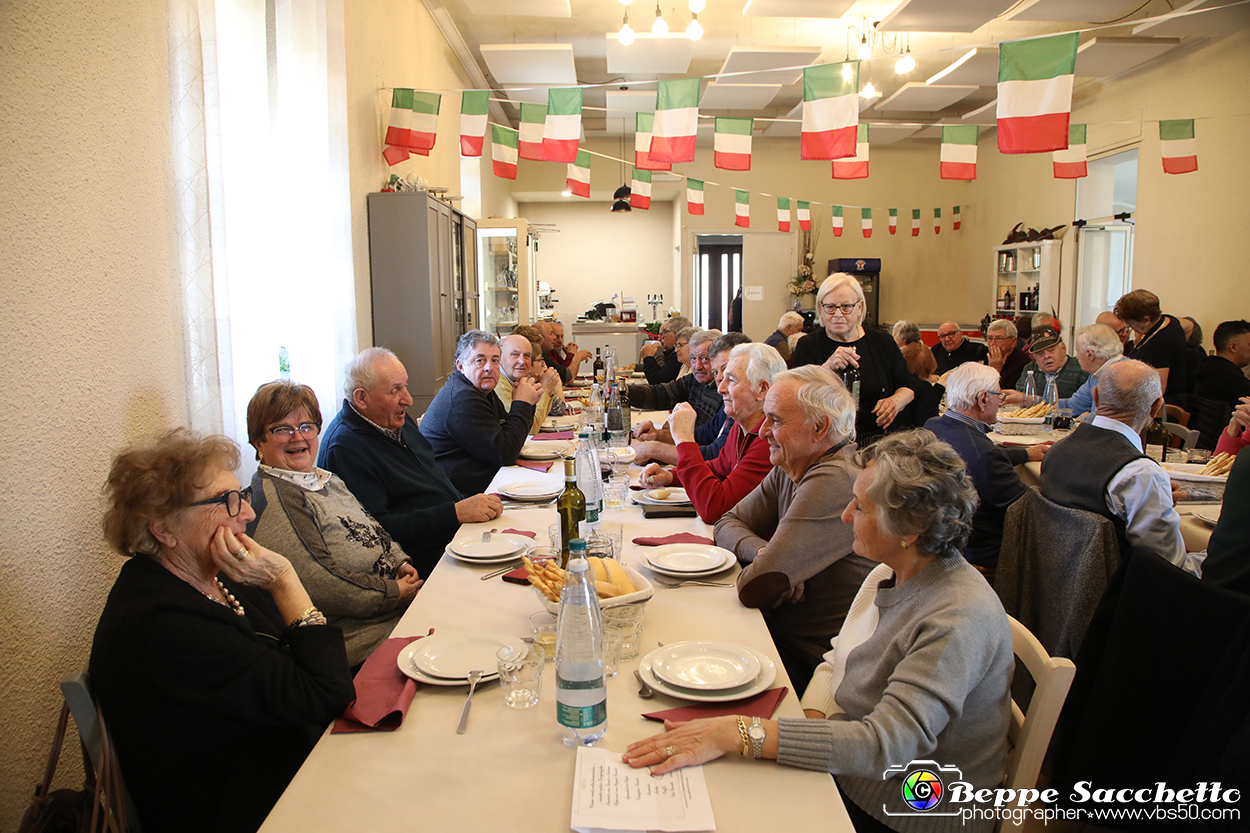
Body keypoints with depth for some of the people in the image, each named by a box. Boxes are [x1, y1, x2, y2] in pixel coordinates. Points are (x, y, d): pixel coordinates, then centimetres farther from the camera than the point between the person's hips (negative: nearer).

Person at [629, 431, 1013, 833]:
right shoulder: (886, 576, 1)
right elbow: (836, 661, 9)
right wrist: (813, 727, -13)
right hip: (845, 774, 7)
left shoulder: (958, 622, -28)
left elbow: (885, 745, -34)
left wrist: (738, 733, -38)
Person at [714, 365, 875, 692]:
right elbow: (728, 523, 9)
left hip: (808, 661, -8)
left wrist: (761, 566, -5)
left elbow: (753, 588, -29)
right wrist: (764, 553, -12)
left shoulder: (833, 482, -28)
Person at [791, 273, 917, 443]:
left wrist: (896, 401, -2)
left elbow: (907, 387, 21)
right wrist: (828, 367, -23)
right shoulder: (808, 345, 3)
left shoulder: (883, 342, 11)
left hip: (877, 441, 3)